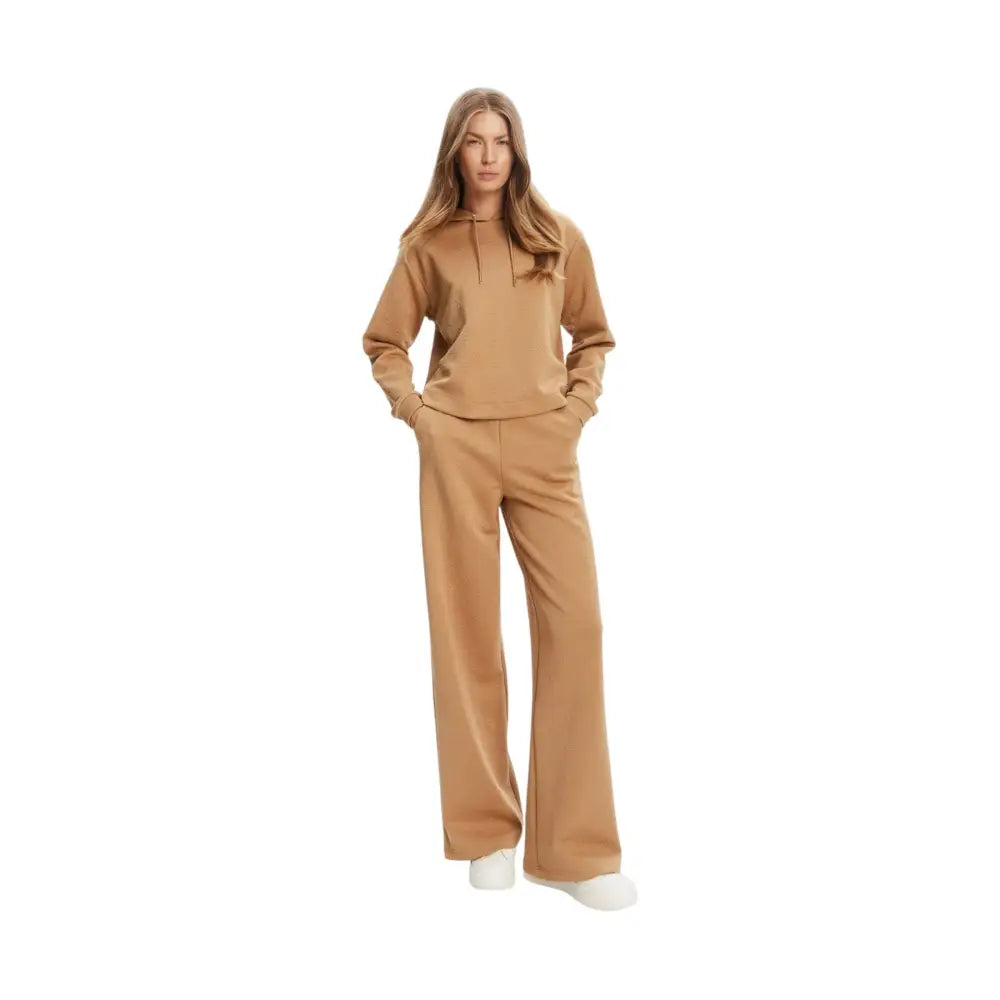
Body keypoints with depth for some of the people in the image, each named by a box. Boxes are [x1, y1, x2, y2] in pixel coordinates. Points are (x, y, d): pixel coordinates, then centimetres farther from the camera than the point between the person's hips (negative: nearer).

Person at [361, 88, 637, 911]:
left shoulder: (560, 236, 11)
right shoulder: (430, 244, 9)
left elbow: (594, 335, 18)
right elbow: (384, 341, 17)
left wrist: (578, 405, 3)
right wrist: (412, 408, 2)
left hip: (545, 450, 1)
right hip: (456, 450, 0)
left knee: (575, 624, -9)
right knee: (466, 631, 3)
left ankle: (575, 847, 2)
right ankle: (488, 830, 17)